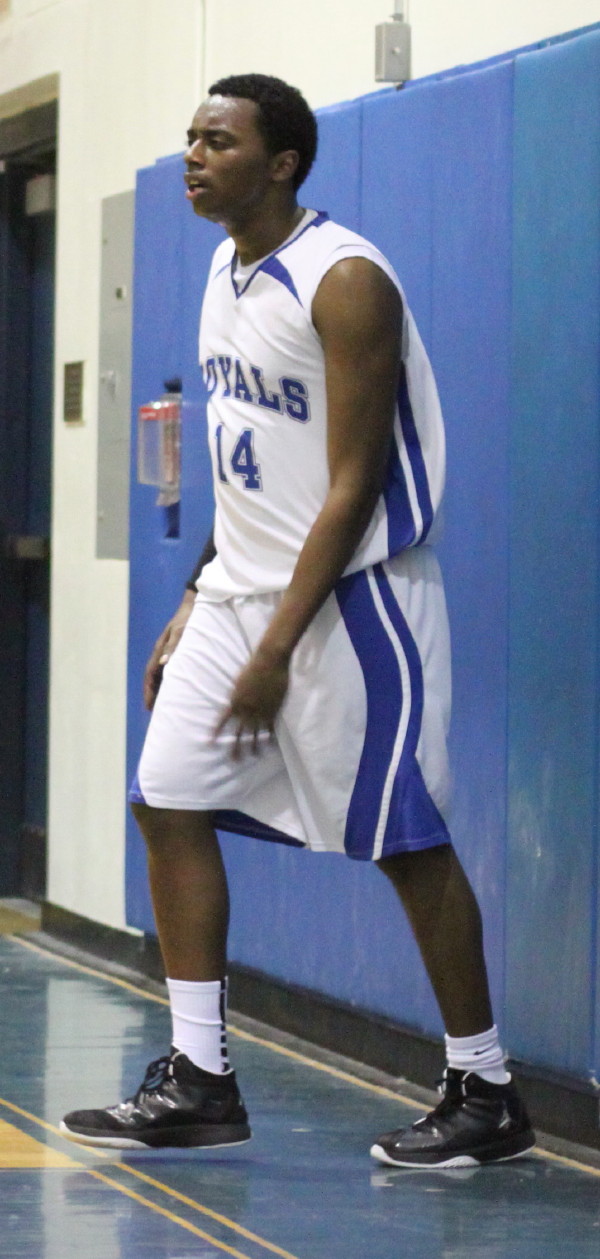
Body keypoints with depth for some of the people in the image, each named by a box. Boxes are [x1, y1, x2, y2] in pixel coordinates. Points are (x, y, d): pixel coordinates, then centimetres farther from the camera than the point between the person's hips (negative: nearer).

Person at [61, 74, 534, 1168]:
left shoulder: (343, 281, -17)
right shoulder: (228, 271, 10)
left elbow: (353, 485, -19)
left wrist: (278, 649, -20)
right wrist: (196, 607, 15)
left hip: (348, 596, -9)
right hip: (242, 585, 9)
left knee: (407, 845, -4)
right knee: (169, 805, 4)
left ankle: (486, 1096, 7)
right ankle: (198, 1084, 10)